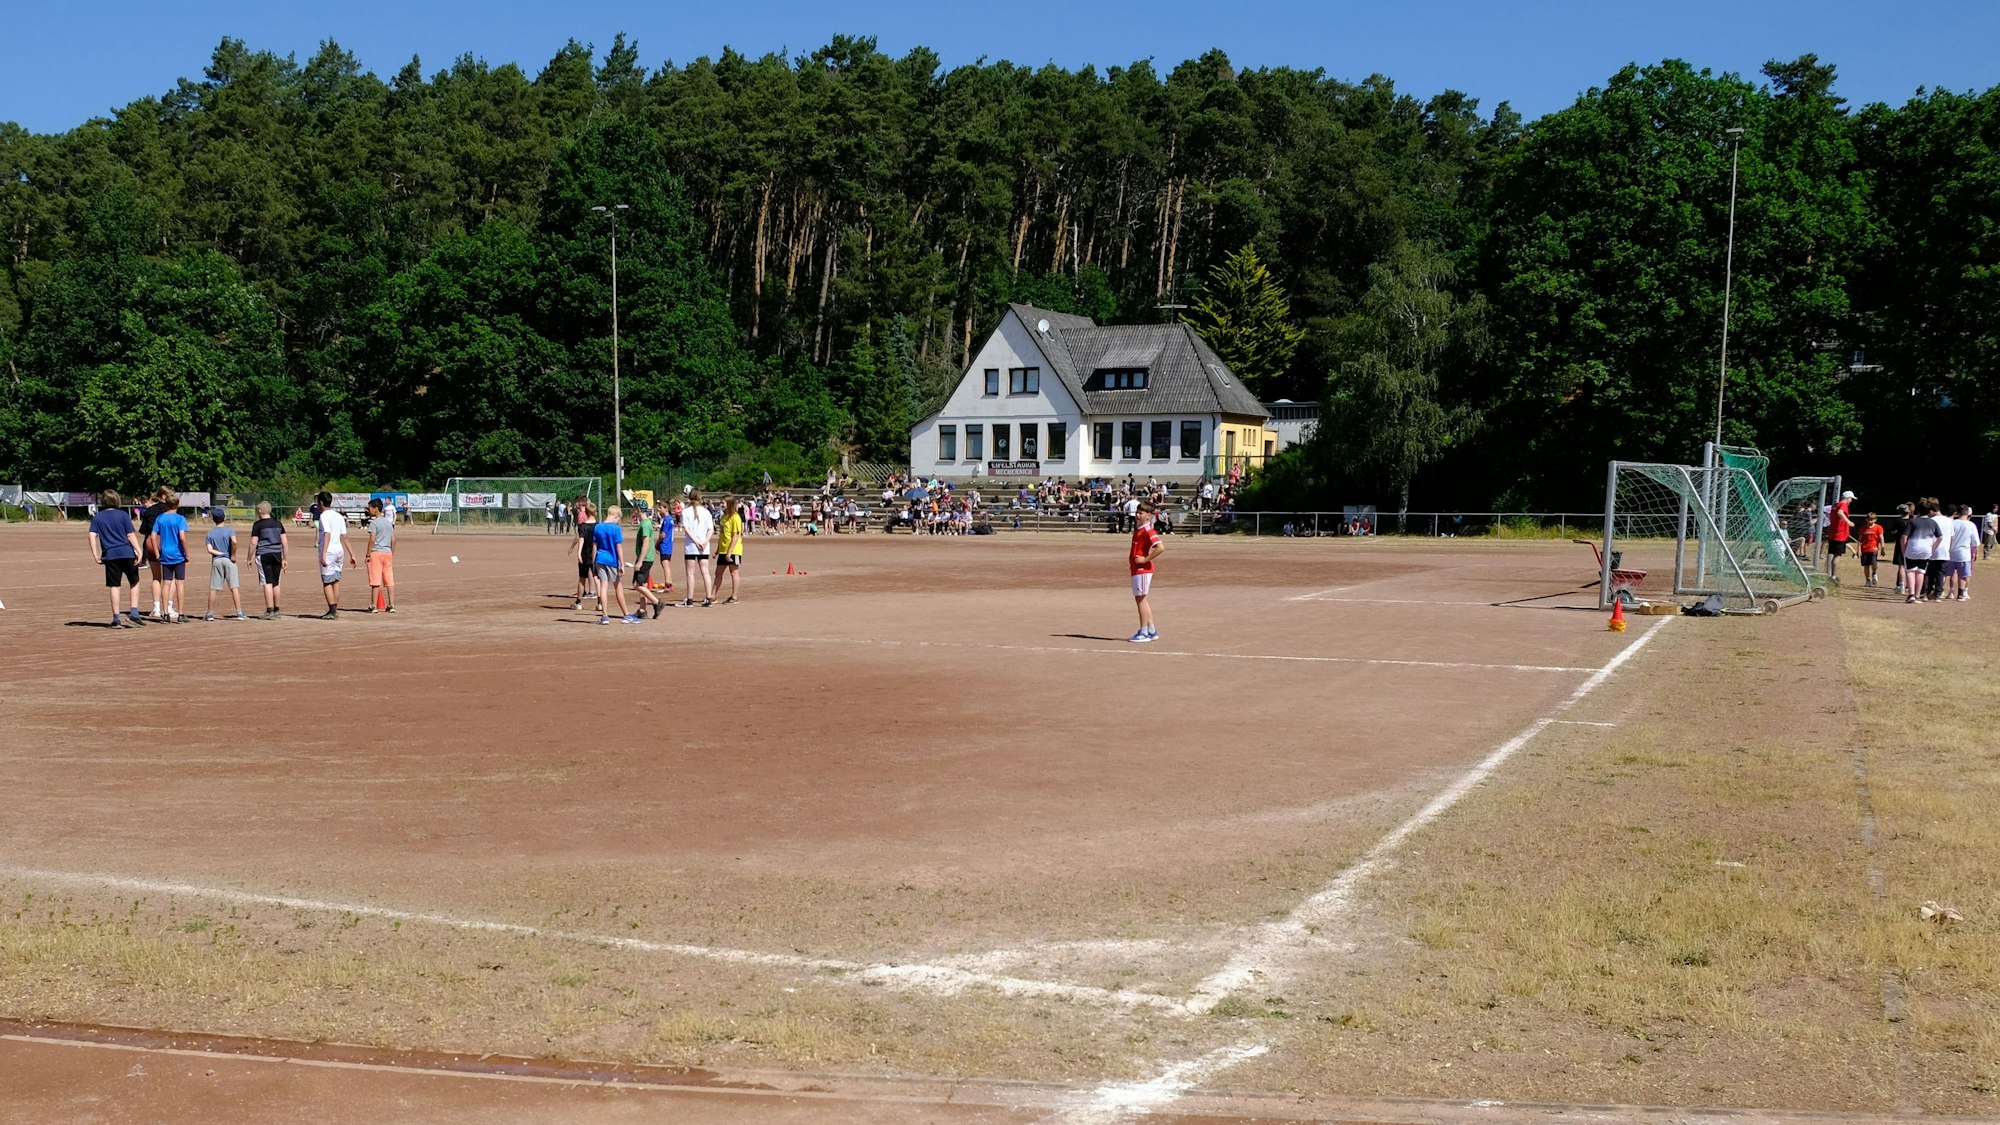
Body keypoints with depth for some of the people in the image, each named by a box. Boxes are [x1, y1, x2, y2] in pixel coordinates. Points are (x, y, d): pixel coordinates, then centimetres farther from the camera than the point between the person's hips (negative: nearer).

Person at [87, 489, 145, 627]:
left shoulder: (97, 518, 8)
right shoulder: (123, 514, 2)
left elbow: (92, 535, -2)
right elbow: (131, 535, -3)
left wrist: (95, 554, -1)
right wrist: (138, 551, -4)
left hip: (110, 555, 1)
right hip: (127, 553, -1)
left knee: (114, 586, 4)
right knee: (135, 582, 13)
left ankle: (116, 618, 4)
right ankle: (134, 613, 3)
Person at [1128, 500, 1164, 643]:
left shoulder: (1147, 530, -16)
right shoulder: (1137, 529, 13)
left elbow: (1160, 547, -27)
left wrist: (1145, 559, -22)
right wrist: (1132, 559, 12)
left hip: (1142, 569, -10)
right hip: (1137, 569, 10)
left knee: (1140, 598, -6)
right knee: (1141, 599, 14)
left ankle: (1143, 632, -1)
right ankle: (1151, 631, 21)